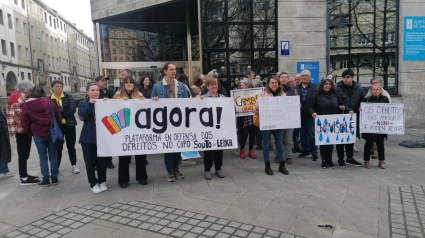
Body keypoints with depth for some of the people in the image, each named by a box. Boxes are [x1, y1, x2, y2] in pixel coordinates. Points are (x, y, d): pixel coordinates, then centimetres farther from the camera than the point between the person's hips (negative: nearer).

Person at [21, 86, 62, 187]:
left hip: (38, 134, 0)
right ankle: (54, 178, 14)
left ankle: (46, 180, 11)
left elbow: (25, 122, 1)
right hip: (51, 133, 1)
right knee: (53, 156, 9)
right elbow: (58, 116, -1)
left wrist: (30, 132, 15)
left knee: (43, 158, 7)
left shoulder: (26, 105, -2)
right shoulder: (49, 102, -4)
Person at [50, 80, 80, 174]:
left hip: (69, 124, 0)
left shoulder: (68, 96, -1)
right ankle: (56, 167, 18)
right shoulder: (49, 99, -2)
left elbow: (73, 109, -11)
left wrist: (61, 115, -17)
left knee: (71, 146, 8)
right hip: (57, 126, 0)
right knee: (58, 147, 6)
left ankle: (74, 165, 19)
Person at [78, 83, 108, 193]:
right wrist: (90, 104, -21)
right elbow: (82, 116, -13)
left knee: (102, 160, 6)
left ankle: (102, 181, 23)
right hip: (88, 137, -1)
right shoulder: (83, 104, 4)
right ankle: (93, 183, 17)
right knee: (90, 162, 3)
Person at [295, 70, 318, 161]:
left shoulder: (315, 87, -4)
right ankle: (305, 151, 24)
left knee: (312, 134, 1)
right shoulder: (297, 88, 7)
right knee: (303, 134, 12)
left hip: (310, 114, -4)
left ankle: (314, 152, 10)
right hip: (301, 114, 4)